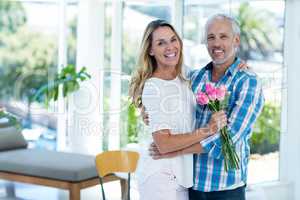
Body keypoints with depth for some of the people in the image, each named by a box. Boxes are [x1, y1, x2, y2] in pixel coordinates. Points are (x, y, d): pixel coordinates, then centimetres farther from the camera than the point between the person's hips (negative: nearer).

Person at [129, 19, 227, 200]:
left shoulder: (185, 80, 5)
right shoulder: (153, 87, -16)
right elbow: (164, 144, -22)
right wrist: (207, 130, -24)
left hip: (182, 174, 7)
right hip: (160, 176, -7)